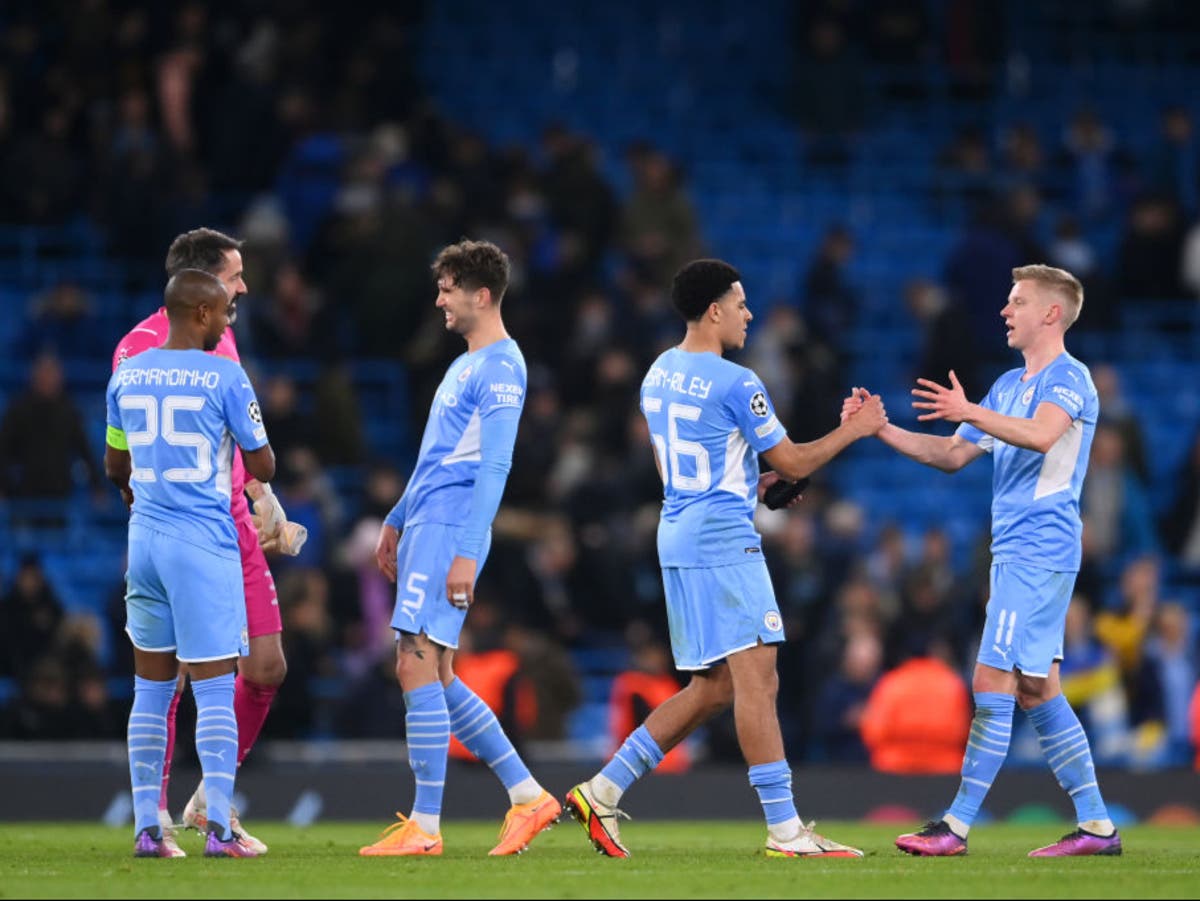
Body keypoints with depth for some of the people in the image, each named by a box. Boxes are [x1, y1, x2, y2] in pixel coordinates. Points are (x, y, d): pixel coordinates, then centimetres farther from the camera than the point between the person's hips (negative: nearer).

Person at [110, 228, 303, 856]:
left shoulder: (222, 340, 15)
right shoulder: (140, 346, -9)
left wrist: (265, 503, 19)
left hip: (233, 527, 8)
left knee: (266, 669, 5)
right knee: (168, 676, -5)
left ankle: (211, 802, 18)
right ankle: (156, 816, 4)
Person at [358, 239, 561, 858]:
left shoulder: (501, 368, -12)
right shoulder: (464, 365, 20)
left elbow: (493, 466, -18)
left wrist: (466, 553, -23)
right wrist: (396, 521, 30)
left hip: (451, 530, -10)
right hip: (426, 528, 10)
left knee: (418, 670, -11)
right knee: (432, 677, 10)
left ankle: (424, 828, -9)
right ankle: (528, 796, 13)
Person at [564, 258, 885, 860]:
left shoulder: (659, 376, 14)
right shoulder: (734, 382, -12)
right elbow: (793, 461, -5)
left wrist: (754, 485, 25)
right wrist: (854, 429, 8)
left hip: (677, 534, 9)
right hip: (722, 539, -9)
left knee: (712, 688, 13)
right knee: (757, 679, -10)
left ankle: (602, 791, 11)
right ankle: (785, 832, -12)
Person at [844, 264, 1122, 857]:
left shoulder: (1068, 378, -8)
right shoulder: (1010, 385, 21)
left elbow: (1041, 434, -28)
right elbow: (952, 455, 23)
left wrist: (972, 413, -35)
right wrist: (880, 429, 14)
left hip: (1038, 554, -10)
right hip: (1016, 555, 10)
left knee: (993, 684, -11)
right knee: (1036, 691, 9)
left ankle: (957, 826, -11)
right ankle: (1096, 825, 11)